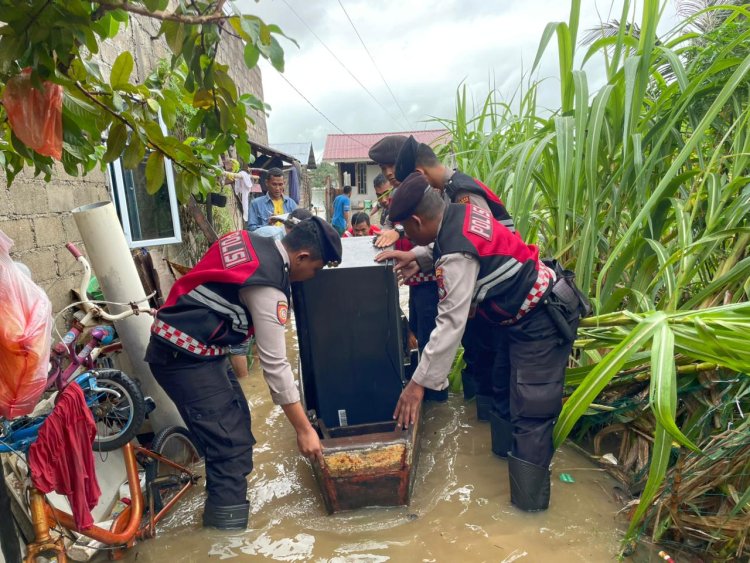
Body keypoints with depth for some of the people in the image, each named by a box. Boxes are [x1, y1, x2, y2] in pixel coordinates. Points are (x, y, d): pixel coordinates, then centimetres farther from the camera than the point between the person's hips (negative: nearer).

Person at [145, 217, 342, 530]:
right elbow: (275, 365, -22)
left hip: (183, 344, 10)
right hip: (183, 356, -10)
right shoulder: (268, 289, -24)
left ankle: (225, 501, 34)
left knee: (234, 425, 18)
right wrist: (304, 429, -15)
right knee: (231, 444, -6)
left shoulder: (253, 241, 0)